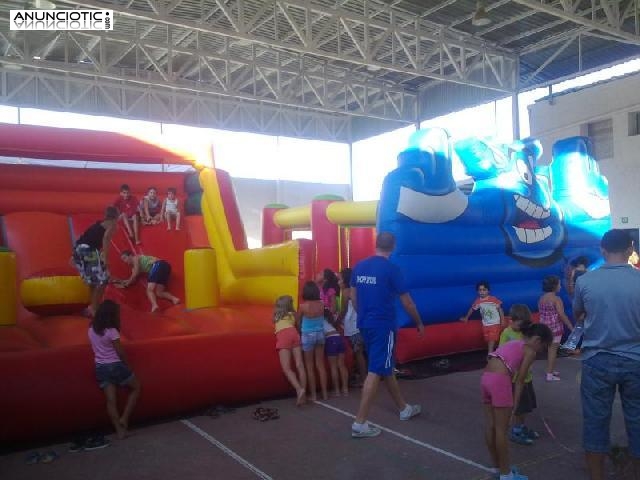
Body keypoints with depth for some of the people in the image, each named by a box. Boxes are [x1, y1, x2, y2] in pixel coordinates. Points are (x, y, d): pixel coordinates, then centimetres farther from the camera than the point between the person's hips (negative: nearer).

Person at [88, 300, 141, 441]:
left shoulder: (92, 330, 2)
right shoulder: (111, 331, -18)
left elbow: (97, 348, 12)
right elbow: (120, 353, -13)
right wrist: (127, 366, 2)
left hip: (100, 368, 6)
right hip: (114, 366, -6)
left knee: (110, 400, 4)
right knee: (136, 387, 14)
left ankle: (119, 430, 4)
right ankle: (124, 419, 9)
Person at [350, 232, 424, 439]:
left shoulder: (359, 267, 5)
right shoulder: (392, 269, -13)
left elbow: (353, 296, 13)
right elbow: (407, 302, -7)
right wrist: (419, 323, 7)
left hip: (365, 325, 7)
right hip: (383, 326, -7)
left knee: (386, 367, 19)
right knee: (375, 372, -5)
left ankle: (404, 408, 35)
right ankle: (360, 424, -5)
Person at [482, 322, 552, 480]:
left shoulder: (514, 344, 25)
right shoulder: (530, 351, 3)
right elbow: (519, 381, 0)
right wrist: (515, 405, 5)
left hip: (486, 378, 8)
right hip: (499, 380, -8)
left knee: (491, 426, 16)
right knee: (501, 429, 2)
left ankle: (497, 467, 30)